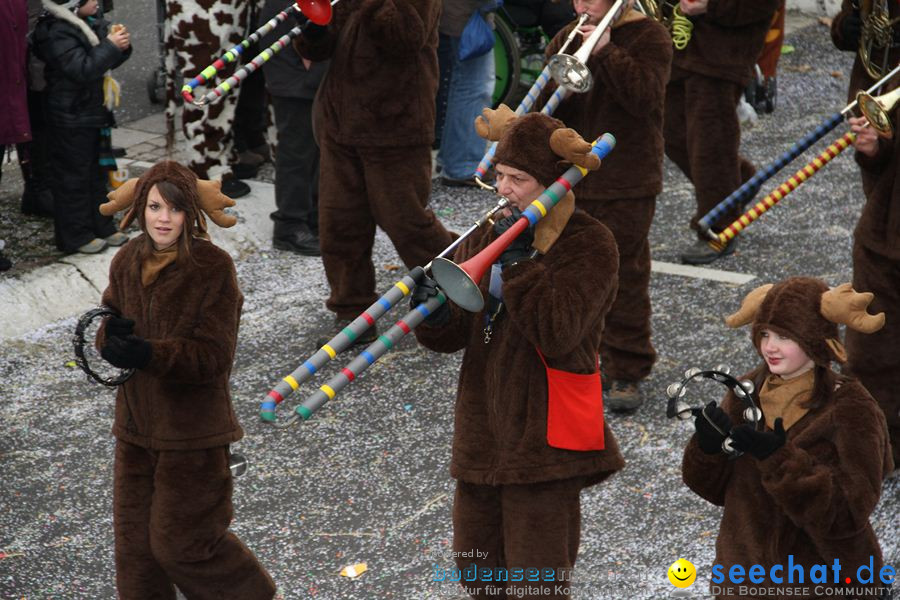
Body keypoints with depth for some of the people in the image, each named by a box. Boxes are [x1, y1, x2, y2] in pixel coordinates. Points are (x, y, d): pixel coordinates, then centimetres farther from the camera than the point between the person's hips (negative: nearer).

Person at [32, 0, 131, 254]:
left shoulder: (92, 25, 6)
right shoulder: (57, 33, -20)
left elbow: (107, 61, 18)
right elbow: (83, 69, -29)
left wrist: (121, 47, -2)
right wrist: (110, 46, -24)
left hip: (95, 113, 9)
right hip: (71, 118, -9)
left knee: (97, 172, 16)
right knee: (73, 176, 1)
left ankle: (100, 226, 26)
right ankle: (75, 235, 9)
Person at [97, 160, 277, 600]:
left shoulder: (213, 268, -16)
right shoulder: (127, 262, 2)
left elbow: (213, 354, -19)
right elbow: (108, 324, 7)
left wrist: (150, 354, -34)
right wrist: (114, 336, -18)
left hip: (193, 429, -6)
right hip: (136, 424, 6)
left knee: (182, 542, 1)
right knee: (134, 538, 12)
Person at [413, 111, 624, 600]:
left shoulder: (588, 243, -10)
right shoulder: (486, 235, 10)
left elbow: (558, 334, -23)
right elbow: (455, 335, 7)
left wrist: (519, 262, -24)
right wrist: (435, 316, -16)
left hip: (544, 435, -7)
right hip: (482, 432, 7)